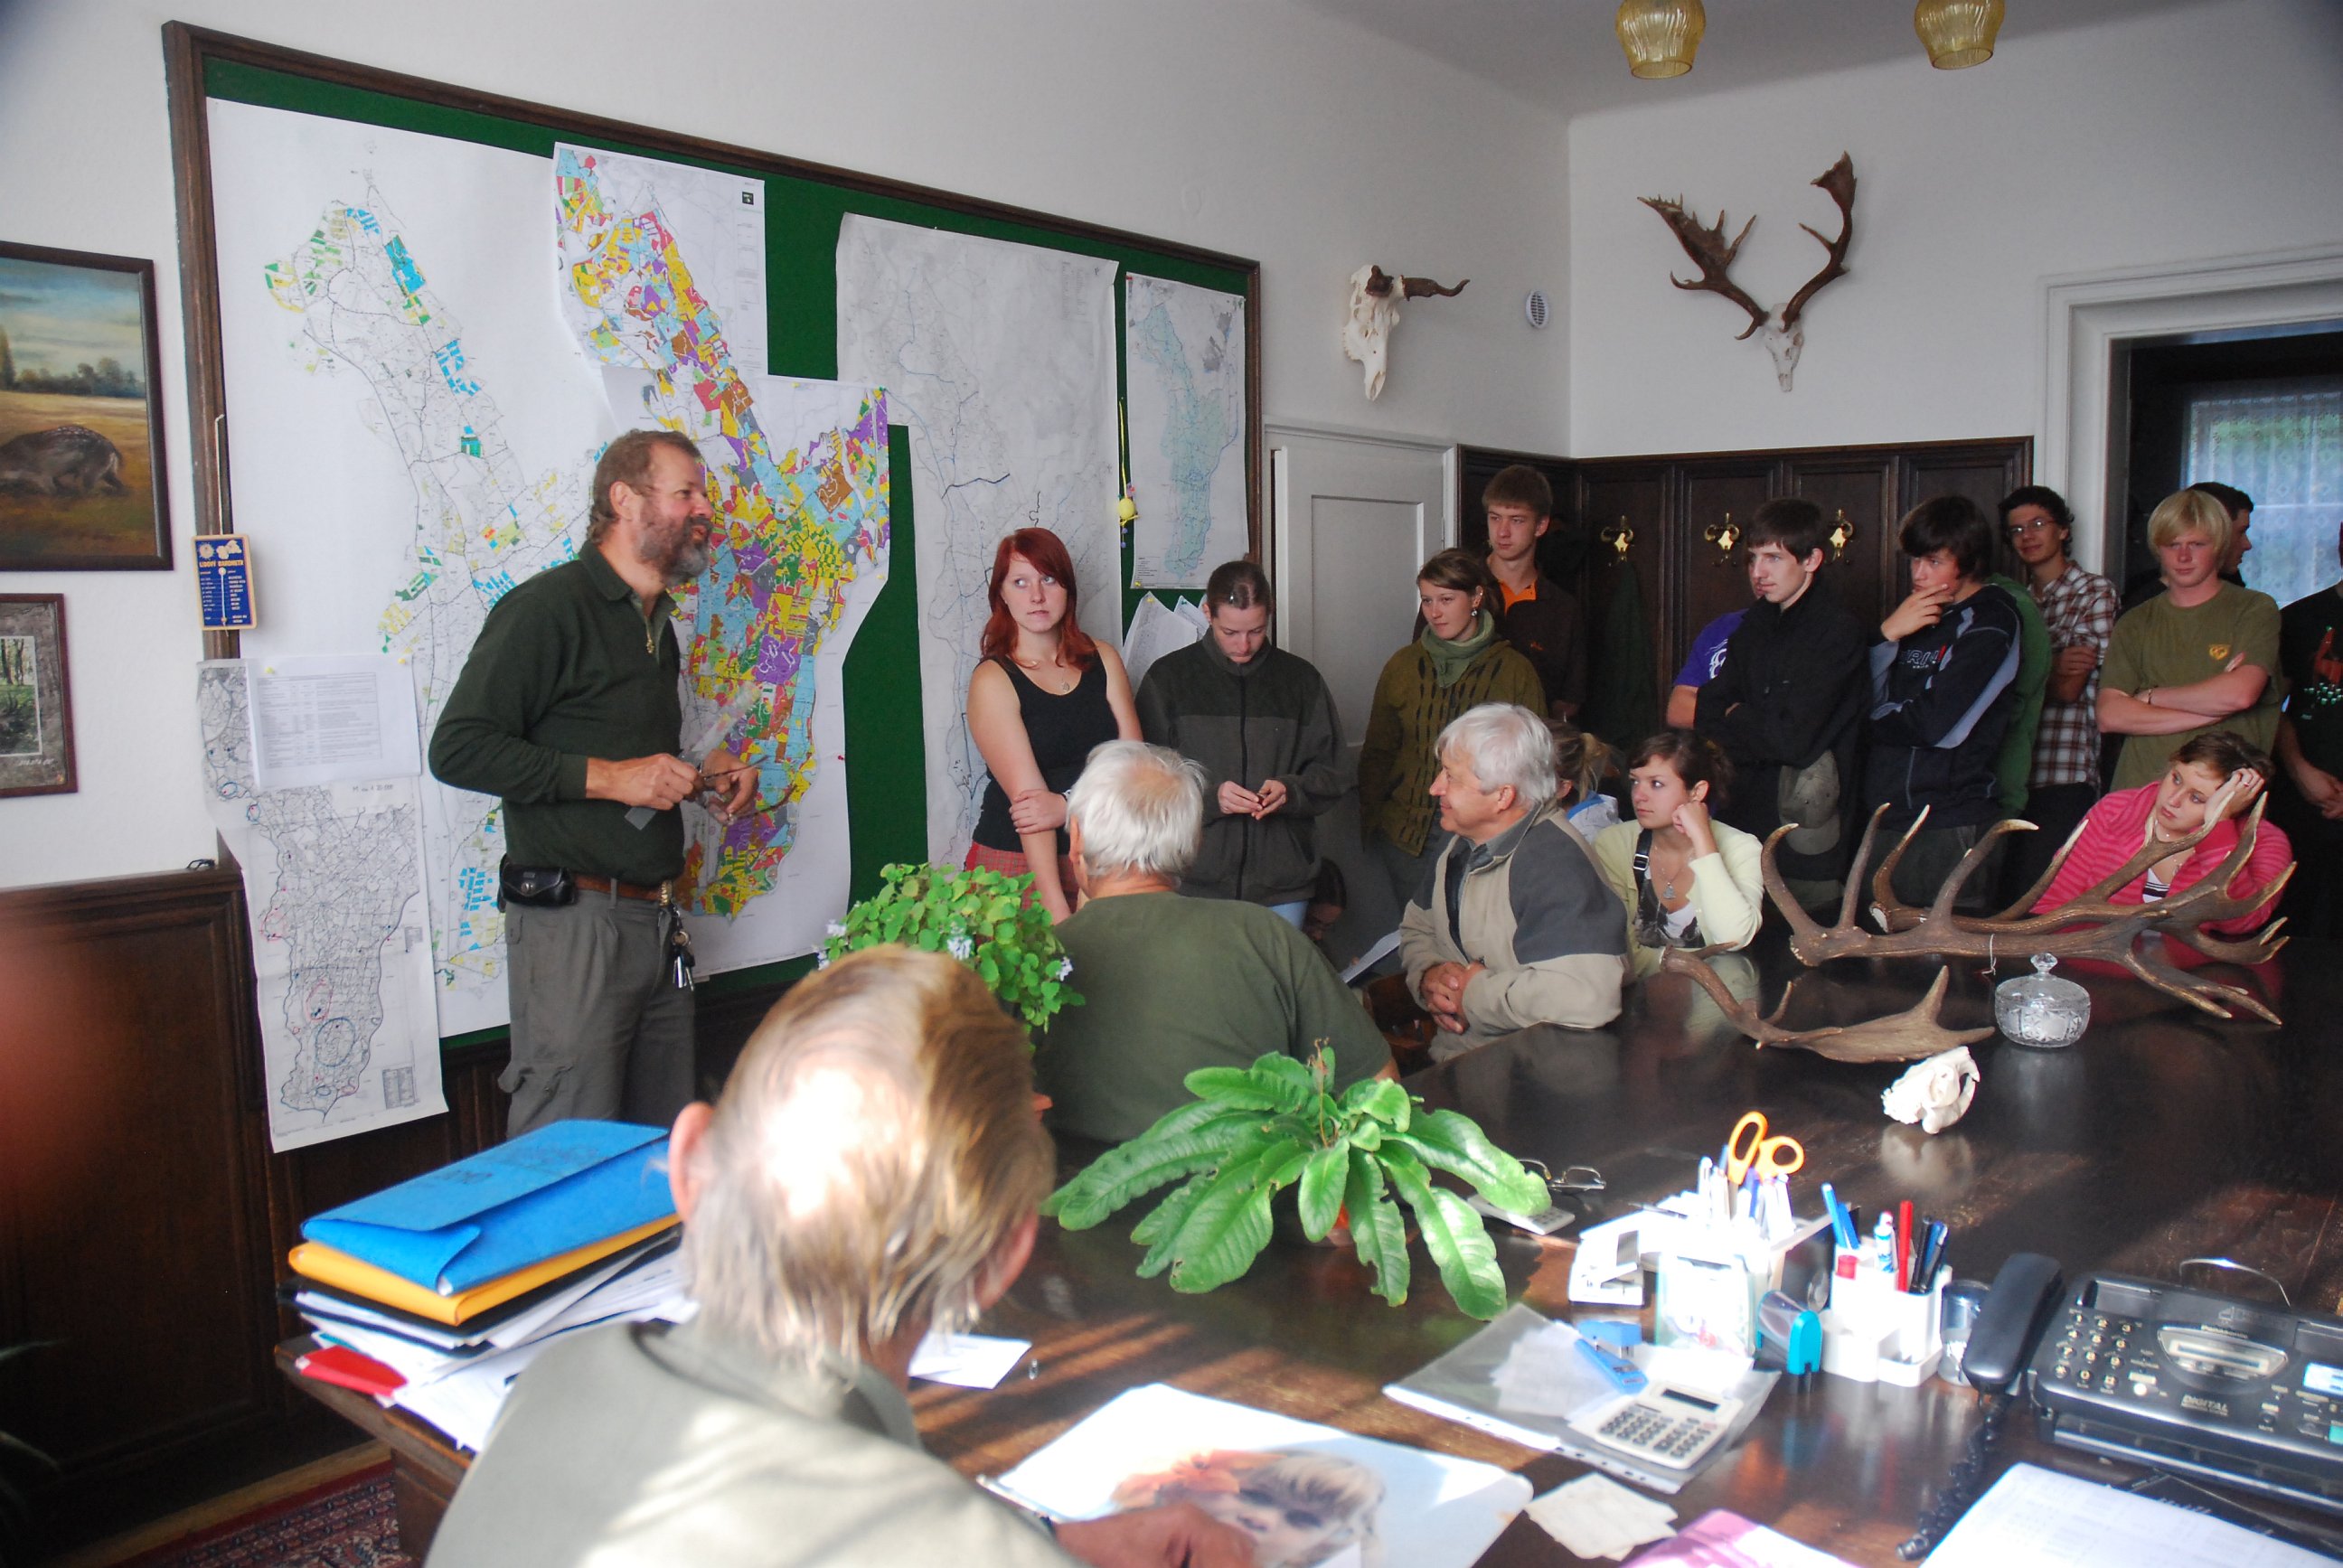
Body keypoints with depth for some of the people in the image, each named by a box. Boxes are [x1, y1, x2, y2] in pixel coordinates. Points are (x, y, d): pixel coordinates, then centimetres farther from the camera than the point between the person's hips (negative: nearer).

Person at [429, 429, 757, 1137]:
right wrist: (604, 777, -18)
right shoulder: (549, 607, -8)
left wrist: (698, 774, 11)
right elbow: (458, 748, -15)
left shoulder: (658, 624, 20)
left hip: (655, 919, 8)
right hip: (575, 922, -8)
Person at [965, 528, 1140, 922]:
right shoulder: (992, 681, -7)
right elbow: (1028, 797, -17)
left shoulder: (1103, 660, 8)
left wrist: (1069, 804, -19)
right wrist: (1056, 907, -23)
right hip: (1017, 865, -4)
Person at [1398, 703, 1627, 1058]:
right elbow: (1417, 927, 23)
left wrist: (1475, 992, -20)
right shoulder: (1461, 841, 7)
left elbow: (1586, 995, -36)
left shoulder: (1554, 863, -21)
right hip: (1442, 1061, 8)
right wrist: (1428, 976, -1)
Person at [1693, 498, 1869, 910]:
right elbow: (1706, 717, 6)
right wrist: (1759, 728, -12)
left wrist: (1737, 720, -1)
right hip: (1745, 826, 7)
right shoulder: (1755, 625, 11)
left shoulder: (1838, 632, -13)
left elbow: (1795, 738, -19)